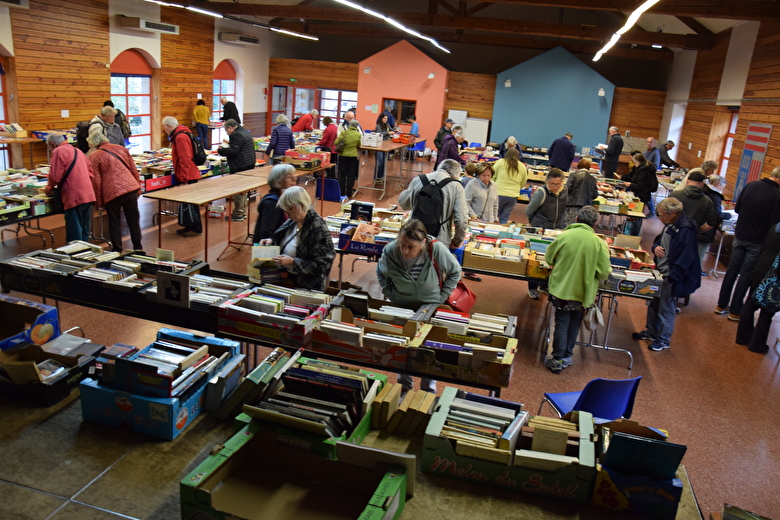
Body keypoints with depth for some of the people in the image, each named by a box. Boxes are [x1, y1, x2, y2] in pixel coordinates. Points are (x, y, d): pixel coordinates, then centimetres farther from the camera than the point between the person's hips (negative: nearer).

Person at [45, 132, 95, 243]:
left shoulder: (58, 152, -5)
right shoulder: (78, 151, 21)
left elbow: (55, 176, -10)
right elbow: (90, 172, 22)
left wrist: (49, 187, 7)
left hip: (74, 198, -8)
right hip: (88, 195, 8)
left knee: (74, 234, -3)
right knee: (84, 232, 15)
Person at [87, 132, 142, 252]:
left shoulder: (94, 157, -1)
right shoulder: (121, 149, 11)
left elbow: (96, 181, -2)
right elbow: (134, 170, 12)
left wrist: (99, 201, 5)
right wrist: (138, 188, 20)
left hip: (112, 193, -3)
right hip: (131, 188, 4)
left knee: (114, 223, 8)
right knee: (133, 220, 11)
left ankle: (117, 250, 14)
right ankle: (138, 248, 17)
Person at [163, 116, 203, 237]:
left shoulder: (180, 137, -18)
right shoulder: (178, 135, 15)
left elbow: (185, 160, -24)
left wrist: (184, 179, -22)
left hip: (187, 177, -10)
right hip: (187, 176, 10)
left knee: (189, 204, -3)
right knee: (187, 203, 15)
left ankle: (197, 229, 3)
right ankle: (189, 226, 23)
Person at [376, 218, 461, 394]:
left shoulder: (437, 250, -27)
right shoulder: (390, 251, -22)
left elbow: (455, 272, -7)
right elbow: (381, 274, 2)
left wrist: (441, 297, -9)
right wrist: (390, 295, -6)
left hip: (431, 307, -1)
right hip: (401, 307, 1)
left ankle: (429, 389, 30)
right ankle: (404, 385, 36)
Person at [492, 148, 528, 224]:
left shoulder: (501, 162, -2)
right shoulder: (522, 167, 7)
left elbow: (492, 176, 3)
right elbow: (523, 184, 16)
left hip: (499, 194, -3)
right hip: (513, 196, 3)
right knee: (504, 219, 8)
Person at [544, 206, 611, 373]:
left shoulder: (563, 236, -13)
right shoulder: (599, 243, -12)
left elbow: (549, 259, 0)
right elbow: (604, 272, -8)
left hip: (561, 288, -1)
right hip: (583, 292, 1)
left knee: (561, 324, 11)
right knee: (574, 325, 17)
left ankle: (558, 359, 15)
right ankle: (567, 357, 27)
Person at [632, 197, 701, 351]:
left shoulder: (686, 230, -24)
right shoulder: (669, 225, 4)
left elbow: (685, 259, -25)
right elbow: (659, 240, 21)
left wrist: (671, 278, -23)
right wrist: (655, 247, -3)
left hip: (671, 277, -9)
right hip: (660, 272, 9)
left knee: (667, 308, 6)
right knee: (654, 303, 21)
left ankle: (664, 339, 23)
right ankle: (651, 332, 39)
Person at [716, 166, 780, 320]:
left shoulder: (751, 185, -4)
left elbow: (737, 209, 8)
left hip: (740, 236, 5)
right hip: (757, 242, -5)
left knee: (732, 270, 14)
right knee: (746, 275, 5)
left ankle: (721, 305, 21)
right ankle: (735, 311, 14)